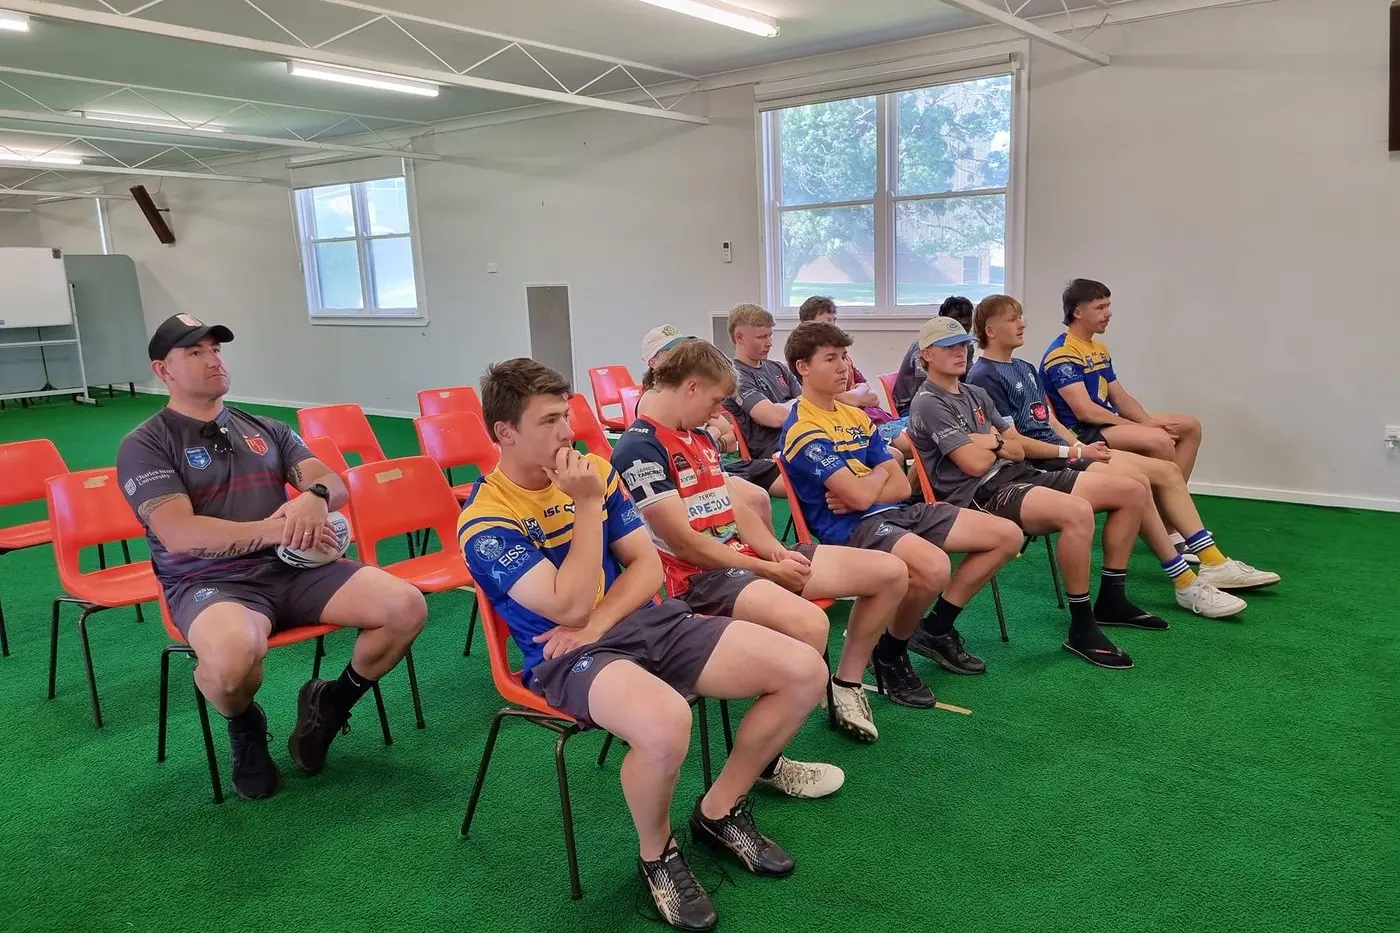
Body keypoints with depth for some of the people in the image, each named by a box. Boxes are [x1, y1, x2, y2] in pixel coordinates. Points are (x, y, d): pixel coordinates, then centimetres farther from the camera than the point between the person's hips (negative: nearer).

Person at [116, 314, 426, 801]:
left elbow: (335, 484, 7)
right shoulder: (145, 445, 1)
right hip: (210, 583, -4)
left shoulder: (265, 429, 17)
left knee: (407, 606, -17)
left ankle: (331, 703, 10)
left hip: (295, 568, 5)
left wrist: (315, 495, -19)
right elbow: (179, 535, -13)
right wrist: (275, 529, -22)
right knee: (232, 656, -40)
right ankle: (245, 728, -1)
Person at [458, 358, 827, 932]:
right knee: (665, 723, -41)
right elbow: (568, 606, -20)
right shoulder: (485, 522, -10)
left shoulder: (592, 470, 8)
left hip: (644, 621, 7)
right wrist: (588, 505, -17)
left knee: (805, 672, -8)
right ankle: (657, 856, -6)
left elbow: (647, 566, 7)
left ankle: (720, 812, 13)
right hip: (568, 656, -6)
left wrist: (597, 623, -11)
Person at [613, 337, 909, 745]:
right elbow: (684, 543, -17)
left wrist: (778, 552, -5)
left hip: (745, 558, 9)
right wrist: (769, 570, -12)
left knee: (890, 572, 4)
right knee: (808, 624, -38)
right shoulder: (639, 448, -13)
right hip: (698, 577, -9)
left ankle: (846, 684, 19)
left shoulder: (701, 438, 16)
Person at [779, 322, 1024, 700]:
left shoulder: (856, 417, 16)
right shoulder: (803, 430, -11)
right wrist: (880, 472, 3)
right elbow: (861, 495, -19)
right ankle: (889, 654, -9)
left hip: (895, 511, 9)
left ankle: (936, 628, 17)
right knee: (933, 568, -39)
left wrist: (860, 492, -9)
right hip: (851, 528, -9)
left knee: (1007, 535, 6)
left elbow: (901, 486, 11)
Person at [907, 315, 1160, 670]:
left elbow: (1018, 451, 15)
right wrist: (1000, 445, 5)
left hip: (1020, 477, 10)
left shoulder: (976, 394, 21)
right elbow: (975, 464, -16)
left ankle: (1110, 599, 13)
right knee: (1077, 512, -37)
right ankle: (1081, 628, -21)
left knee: (1133, 491, 3)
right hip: (983, 494, -10)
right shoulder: (929, 404, -6)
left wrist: (988, 442, -5)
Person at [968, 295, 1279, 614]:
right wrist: (1075, 453, -15)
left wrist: (1082, 448, 3)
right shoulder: (985, 377, -11)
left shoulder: (1024, 369, 19)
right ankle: (1186, 585, -19)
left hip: (1063, 451, 10)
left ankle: (1214, 563, 7)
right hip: (1039, 464, -10)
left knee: (1167, 471, 2)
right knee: (1135, 481, -28)